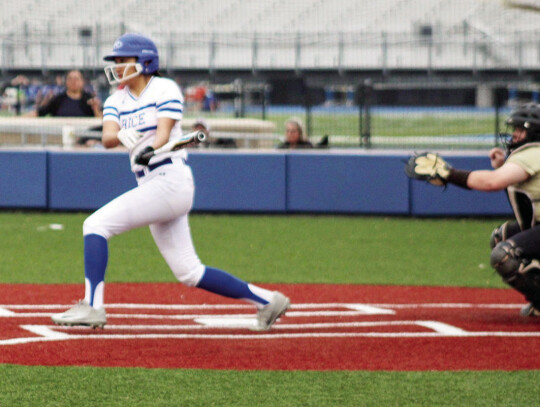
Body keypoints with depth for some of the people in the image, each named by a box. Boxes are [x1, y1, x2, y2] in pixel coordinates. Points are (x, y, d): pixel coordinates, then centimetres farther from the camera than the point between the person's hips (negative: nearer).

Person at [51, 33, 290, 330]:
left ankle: (92, 306, -20)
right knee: (188, 272, 8)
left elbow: (164, 132, -15)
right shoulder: (116, 101, 15)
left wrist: (149, 149, -37)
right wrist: (122, 136, -27)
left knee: (97, 224, -17)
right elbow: (107, 138, -4)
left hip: (171, 180, -8)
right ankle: (265, 300, 14)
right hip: (150, 186, 8)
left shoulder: (164, 89, -1)